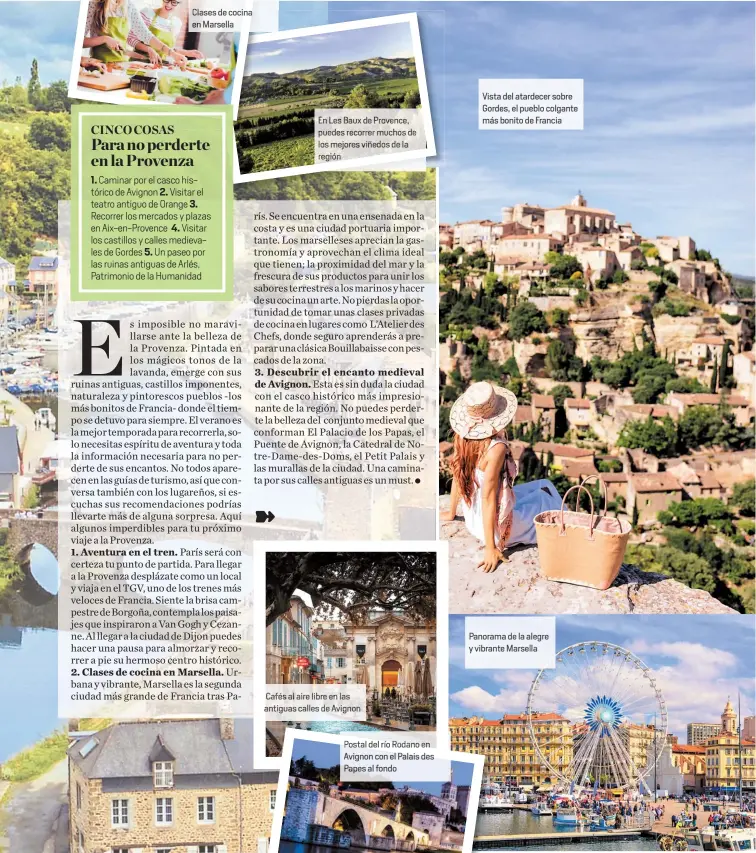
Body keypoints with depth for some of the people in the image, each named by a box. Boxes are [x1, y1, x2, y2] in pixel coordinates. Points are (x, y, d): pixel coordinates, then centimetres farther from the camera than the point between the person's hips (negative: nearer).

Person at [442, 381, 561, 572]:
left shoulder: (463, 436, -10)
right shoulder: (496, 448, -31)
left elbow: (457, 477, 2)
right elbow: (487, 497, -29)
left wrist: (451, 513, 18)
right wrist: (490, 549, -24)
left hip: (472, 519, 7)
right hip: (497, 525, -7)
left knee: (543, 485, 25)